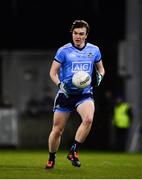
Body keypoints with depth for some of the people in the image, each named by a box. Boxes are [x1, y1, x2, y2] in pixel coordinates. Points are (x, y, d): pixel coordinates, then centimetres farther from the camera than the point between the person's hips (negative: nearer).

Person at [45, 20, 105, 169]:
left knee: (88, 119, -29)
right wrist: (60, 84, -18)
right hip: (66, 93, -1)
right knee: (57, 129, 3)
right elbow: (53, 72, 0)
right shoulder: (63, 50, -3)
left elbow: (100, 68, 20)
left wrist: (100, 76, -2)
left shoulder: (94, 50, 6)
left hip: (85, 93, 1)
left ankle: (73, 151, -16)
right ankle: (51, 159, 25)